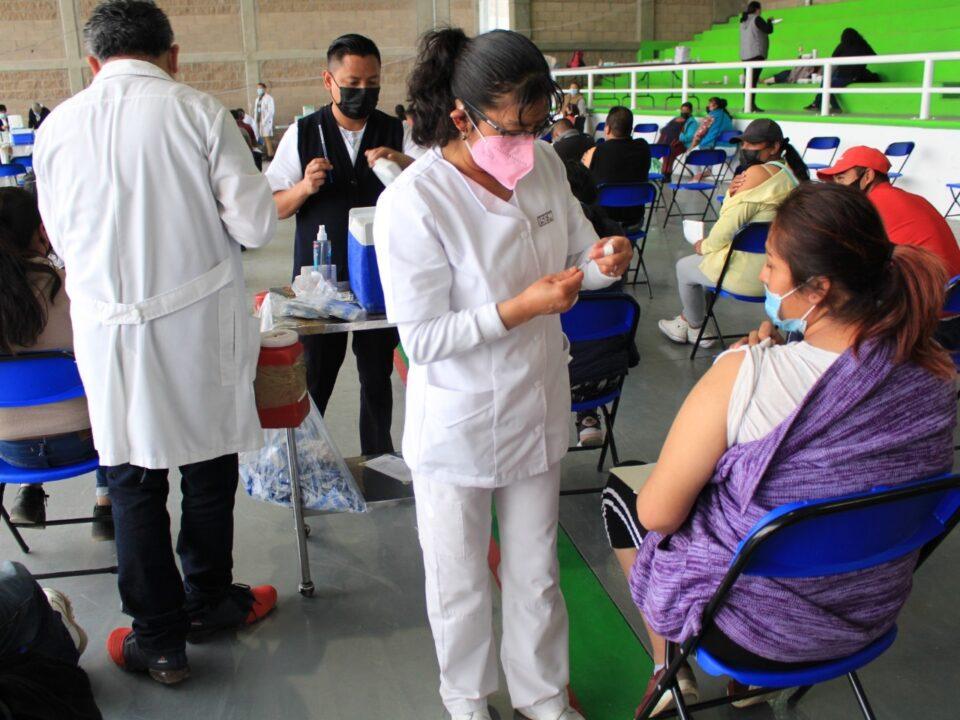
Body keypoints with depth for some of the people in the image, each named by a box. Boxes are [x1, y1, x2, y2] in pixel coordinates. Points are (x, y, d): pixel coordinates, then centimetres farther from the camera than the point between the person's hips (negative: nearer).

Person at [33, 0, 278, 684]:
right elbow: (255, 225, -10)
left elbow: (62, 238, 9)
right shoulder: (201, 112, -8)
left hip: (109, 330, 1)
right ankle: (209, 601, 36)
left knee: (134, 481, 12)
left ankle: (160, 640, 22)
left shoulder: (57, 127, -1)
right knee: (209, 470, 17)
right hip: (199, 326, -1)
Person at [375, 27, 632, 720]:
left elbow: (574, 251, 10)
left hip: (537, 404, 5)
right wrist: (520, 309, -29)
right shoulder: (412, 203, -24)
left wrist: (603, 259, -13)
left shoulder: (543, 164, -5)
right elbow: (422, 338, -20)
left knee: (537, 570, 22)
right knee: (460, 581, 17)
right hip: (459, 423, -5)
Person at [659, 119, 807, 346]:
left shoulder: (759, 173, -18)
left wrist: (706, 246, -2)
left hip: (752, 274, -9)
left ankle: (695, 329, 36)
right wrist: (734, 192, -6)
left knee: (684, 267, 15)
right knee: (705, 259, 30)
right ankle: (686, 319, 41)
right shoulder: (791, 174, 11)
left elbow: (730, 223, -19)